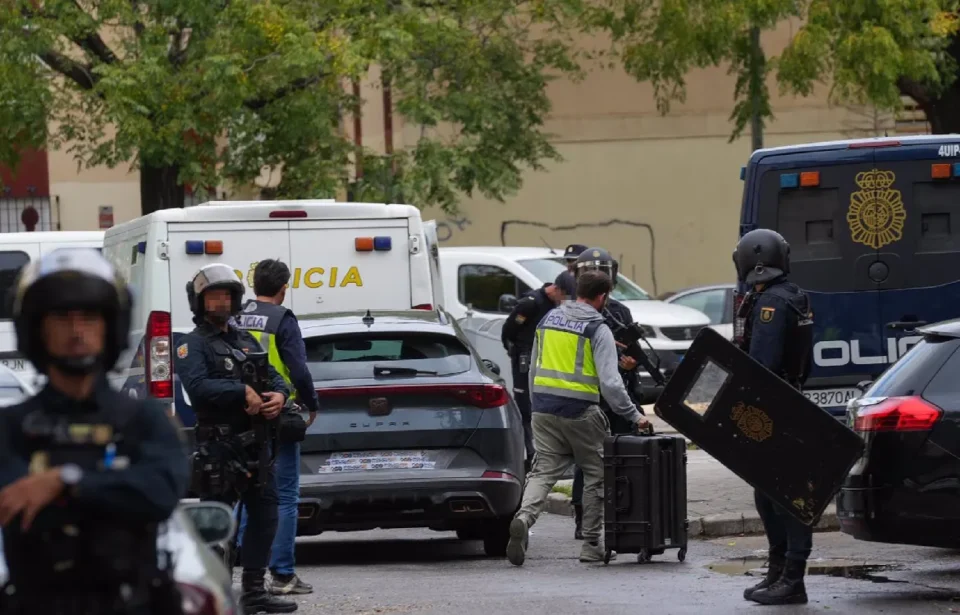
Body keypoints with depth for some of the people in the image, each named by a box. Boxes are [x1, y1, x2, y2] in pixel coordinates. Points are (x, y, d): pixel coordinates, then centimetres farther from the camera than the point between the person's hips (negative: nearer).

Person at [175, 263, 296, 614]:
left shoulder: (246, 341, 21)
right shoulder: (193, 345, -2)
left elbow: (273, 376, 14)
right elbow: (197, 386, -18)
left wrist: (278, 395, -9)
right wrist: (243, 392, -23)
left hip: (255, 444, 7)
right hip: (219, 447, -7)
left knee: (264, 516, 9)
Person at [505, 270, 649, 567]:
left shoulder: (548, 319, 11)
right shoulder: (598, 329, -8)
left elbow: (534, 369, 19)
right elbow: (609, 381, -15)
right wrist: (633, 415, -8)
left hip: (543, 409, 5)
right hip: (580, 412, -5)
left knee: (543, 471, 2)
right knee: (596, 475, 11)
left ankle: (524, 517, -27)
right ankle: (591, 544, 14)